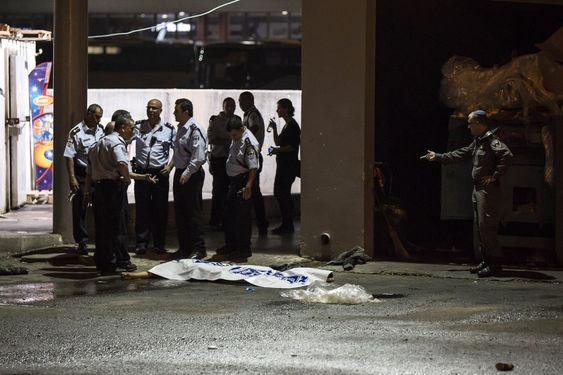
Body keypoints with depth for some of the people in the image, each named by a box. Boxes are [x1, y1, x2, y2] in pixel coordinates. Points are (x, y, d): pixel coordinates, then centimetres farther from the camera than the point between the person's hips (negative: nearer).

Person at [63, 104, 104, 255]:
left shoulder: (101, 130, 8)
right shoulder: (76, 132, -11)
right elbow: (69, 156, -12)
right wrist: (72, 178, -16)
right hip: (81, 175, -5)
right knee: (80, 209, 0)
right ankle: (82, 242, 6)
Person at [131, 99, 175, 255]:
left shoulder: (169, 129, 2)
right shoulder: (138, 127, 5)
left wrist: (170, 166, -4)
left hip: (160, 173, -1)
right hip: (141, 172, 1)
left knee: (161, 209, 3)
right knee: (142, 208, 3)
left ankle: (159, 244, 12)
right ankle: (141, 243, 8)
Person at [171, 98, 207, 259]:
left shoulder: (195, 129, -17)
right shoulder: (181, 128, 12)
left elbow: (198, 156, -22)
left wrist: (187, 173, -21)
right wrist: (179, 172, 15)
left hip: (192, 175, -10)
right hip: (180, 173, 10)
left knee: (193, 213, -6)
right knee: (180, 213, 12)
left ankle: (198, 249, 0)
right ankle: (184, 247, 21)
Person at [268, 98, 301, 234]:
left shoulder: (293, 125, -13)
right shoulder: (286, 126, 16)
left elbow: (293, 146, -18)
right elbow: (278, 142, 21)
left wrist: (279, 150, -19)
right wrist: (274, 129, 11)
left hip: (289, 164, -10)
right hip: (282, 163, 10)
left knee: (283, 193, -8)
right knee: (278, 193, 11)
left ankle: (287, 226, -4)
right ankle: (286, 224, 17)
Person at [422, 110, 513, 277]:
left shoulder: (491, 140, -13)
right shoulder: (477, 142, 17)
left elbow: (507, 155, -28)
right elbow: (460, 154, 27)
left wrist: (495, 176, -24)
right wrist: (437, 157, 29)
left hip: (488, 189, -10)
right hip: (478, 189, 10)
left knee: (487, 225, -12)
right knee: (479, 226, 12)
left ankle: (495, 262, -9)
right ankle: (485, 261, 17)